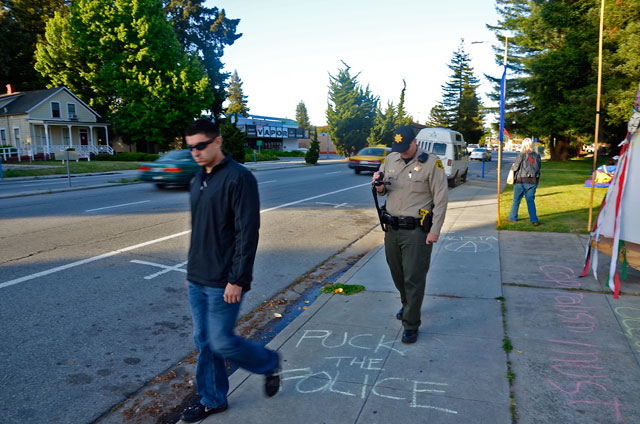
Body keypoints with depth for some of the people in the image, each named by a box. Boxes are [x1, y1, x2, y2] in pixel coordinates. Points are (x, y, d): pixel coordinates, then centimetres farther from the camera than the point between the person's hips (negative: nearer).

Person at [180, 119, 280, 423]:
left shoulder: (238, 178, -15)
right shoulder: (197, 180, 11)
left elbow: (247, 234, -19)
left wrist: (237, 280, -20)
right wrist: (192, 271, 20)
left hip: (223, 284, -8)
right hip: (197, 281, 8)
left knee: (221, 343, -1)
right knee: (203, 342, 15)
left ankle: (269, 363, 25)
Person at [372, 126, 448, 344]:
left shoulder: (431, 163, -9)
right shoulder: (391, 159, 9)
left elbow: (441, 198, -9)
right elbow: (383, 190, 19)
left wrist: (435, 231, -14)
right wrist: (380, 186, -7)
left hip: (416, 230, -6)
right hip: (392, 228, 6)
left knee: (413, 278, -3)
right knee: (398, 274, 18)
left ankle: (411, 324, 8)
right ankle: (407, 305, 42)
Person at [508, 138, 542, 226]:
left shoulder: (521, 155, -9)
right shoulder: (537, 156, 5)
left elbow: (515, 167, -8)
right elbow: (538, 168, 9)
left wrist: (513, 166, 12)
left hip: (521, 180, -3)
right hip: (533, 181, 4)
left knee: (516, 200, 10)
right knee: (531, 201, 7)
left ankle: (513, 217, 21)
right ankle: (534, 220, 0)